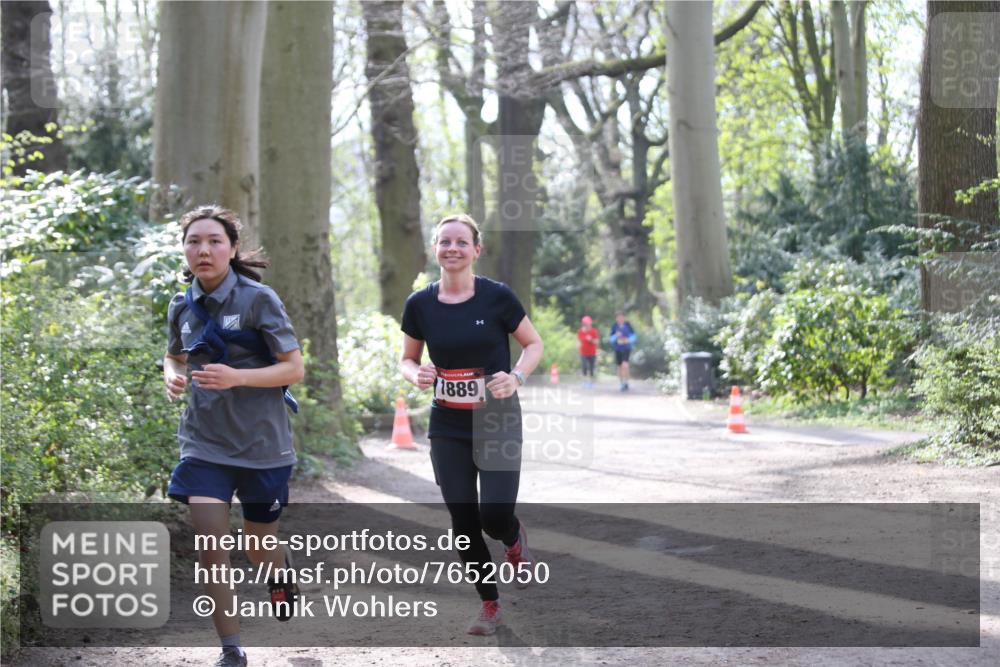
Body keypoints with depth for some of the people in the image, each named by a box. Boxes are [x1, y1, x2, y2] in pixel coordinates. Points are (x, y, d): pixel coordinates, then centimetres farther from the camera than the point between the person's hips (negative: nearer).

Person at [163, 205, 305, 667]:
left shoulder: (258, 299, -12)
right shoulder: (183, 306, 2)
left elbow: (295, 368, -11)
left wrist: (236, 377, -26)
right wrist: (172, 378, -4)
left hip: (262, 444, -2)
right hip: (204, 443, 3)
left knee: (258, 547, 13)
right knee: (209, 544, -13)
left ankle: (282, 577, 50)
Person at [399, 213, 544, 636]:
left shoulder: (497, 297, -9)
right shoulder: (420, 305, -1)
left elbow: (534, 344, 2)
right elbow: (407, 359, 11)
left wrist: (516, 376, -16)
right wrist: (416, 374, -11)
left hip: (498, 422, -3)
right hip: (447, 427, 3)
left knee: (495, 514, -13)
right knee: (463, 520, 3)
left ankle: (515, 541, 26)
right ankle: (489, 604, 21)